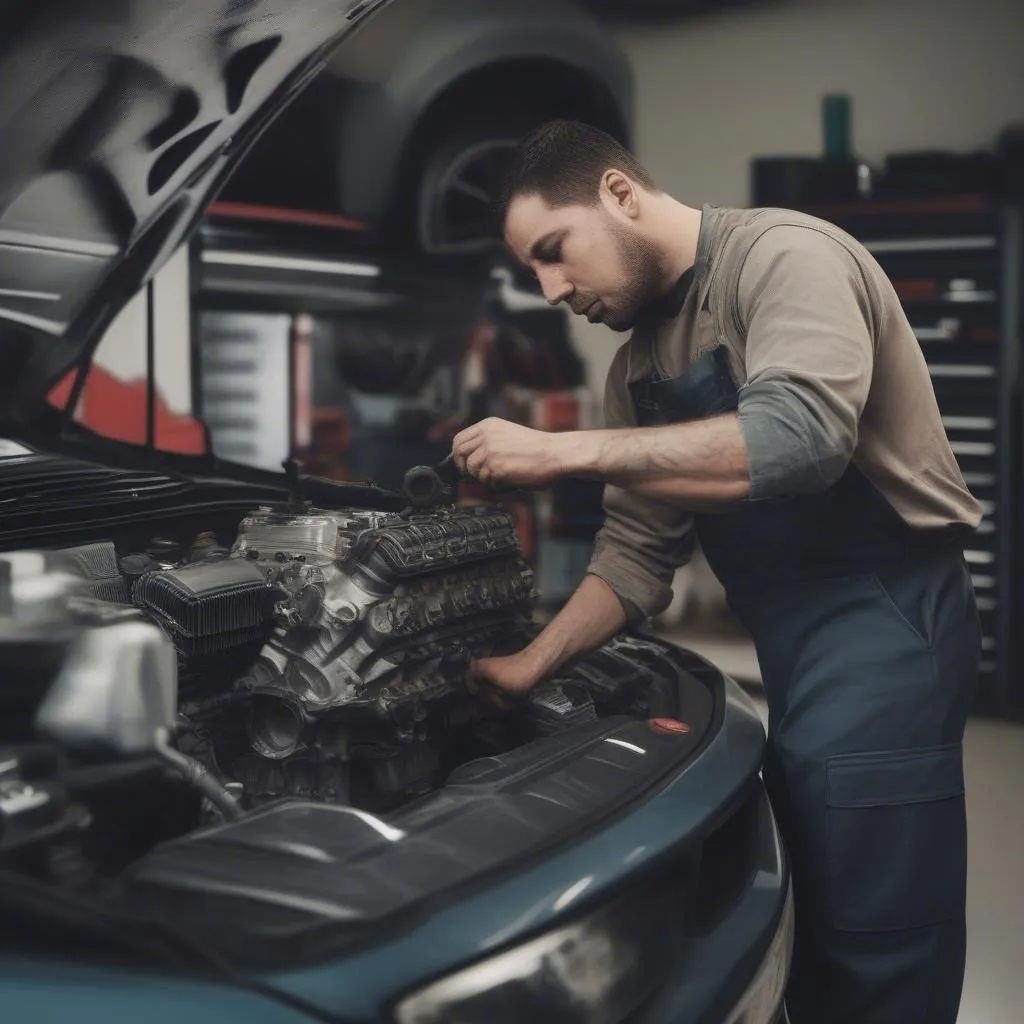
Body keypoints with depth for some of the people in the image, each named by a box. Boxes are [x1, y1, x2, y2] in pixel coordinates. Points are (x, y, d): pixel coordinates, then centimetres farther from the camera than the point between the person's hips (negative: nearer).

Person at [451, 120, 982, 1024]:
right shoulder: (637, 369, 14)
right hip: (785, 631, 9)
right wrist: (532, 665, 5)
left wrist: (566, 453, -27)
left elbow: (798, 437, -30)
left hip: (881, 615, -8)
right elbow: (638, 547, 15)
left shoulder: (785, 256, -12)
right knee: (812, 940, 15)